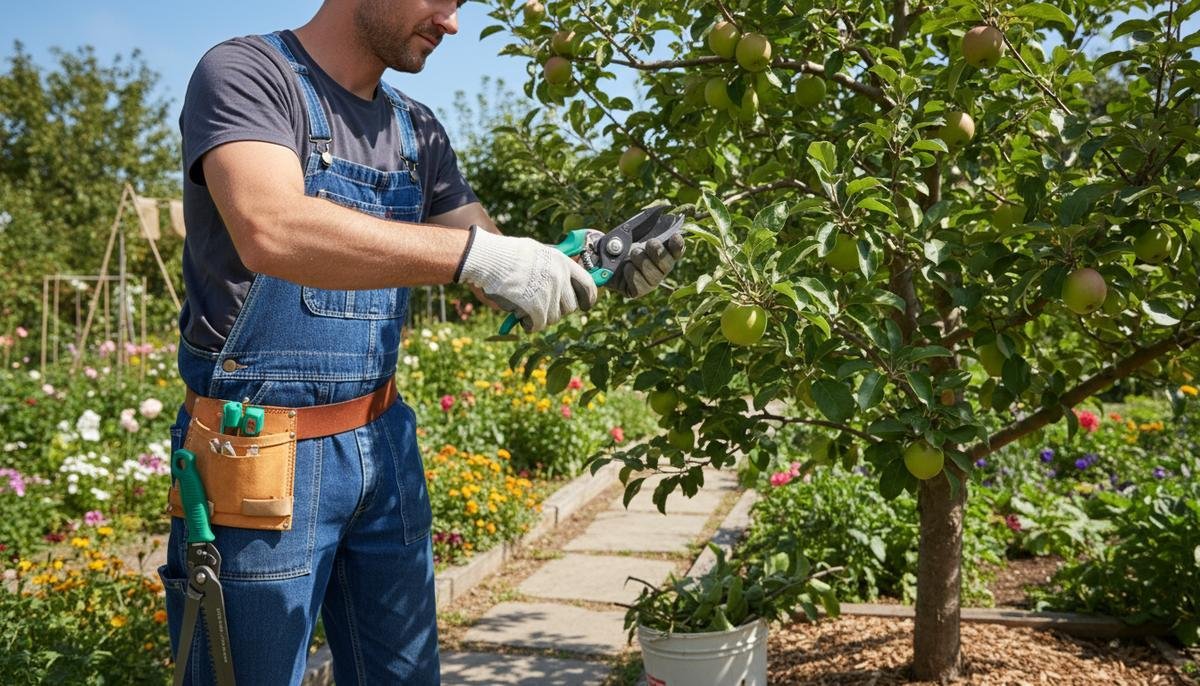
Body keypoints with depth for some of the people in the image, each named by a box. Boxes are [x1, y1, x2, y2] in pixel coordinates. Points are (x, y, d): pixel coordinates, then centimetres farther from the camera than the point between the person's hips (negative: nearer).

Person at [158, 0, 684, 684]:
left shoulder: (417, 129, 10)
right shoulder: (246, 74, -10)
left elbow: (504, 276, 10)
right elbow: (270, 232, -29)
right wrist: (475, 252, -33)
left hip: (384, 447, 7)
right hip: (260, 458, -6)